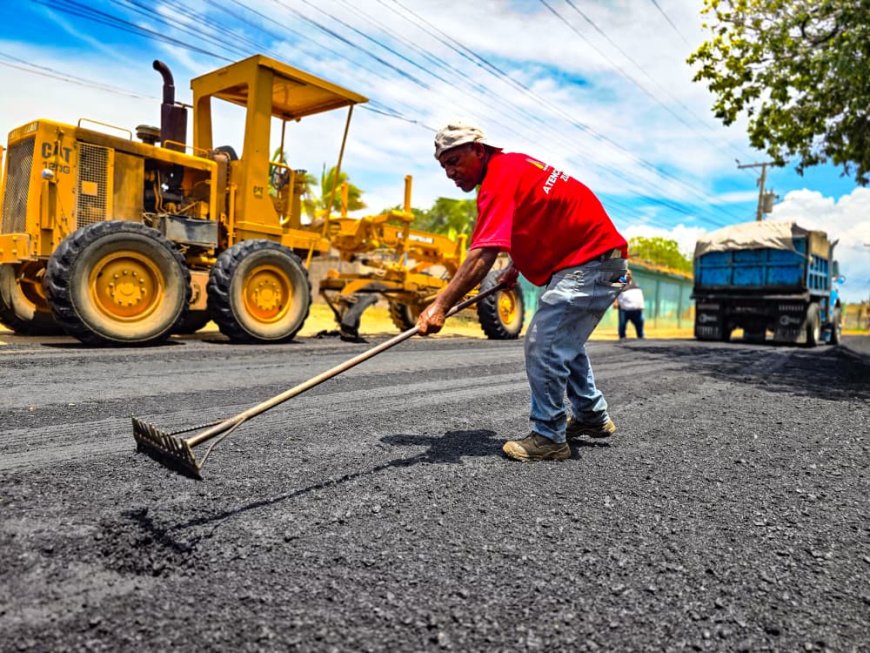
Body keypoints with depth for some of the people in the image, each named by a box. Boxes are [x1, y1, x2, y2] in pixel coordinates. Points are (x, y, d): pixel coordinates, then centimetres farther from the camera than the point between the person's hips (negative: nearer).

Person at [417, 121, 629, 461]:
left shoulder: (501, 176, -21)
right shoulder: (511, 166, 9)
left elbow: (482, 255, -33)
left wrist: (441, 305, -38)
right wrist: (515, 267, 15)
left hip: (589, 262, -11)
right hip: (595, 258, 11)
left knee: (542, 346, -11)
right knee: (562, 341, 22)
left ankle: (549, 438, 1)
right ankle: (593, 417, 36)